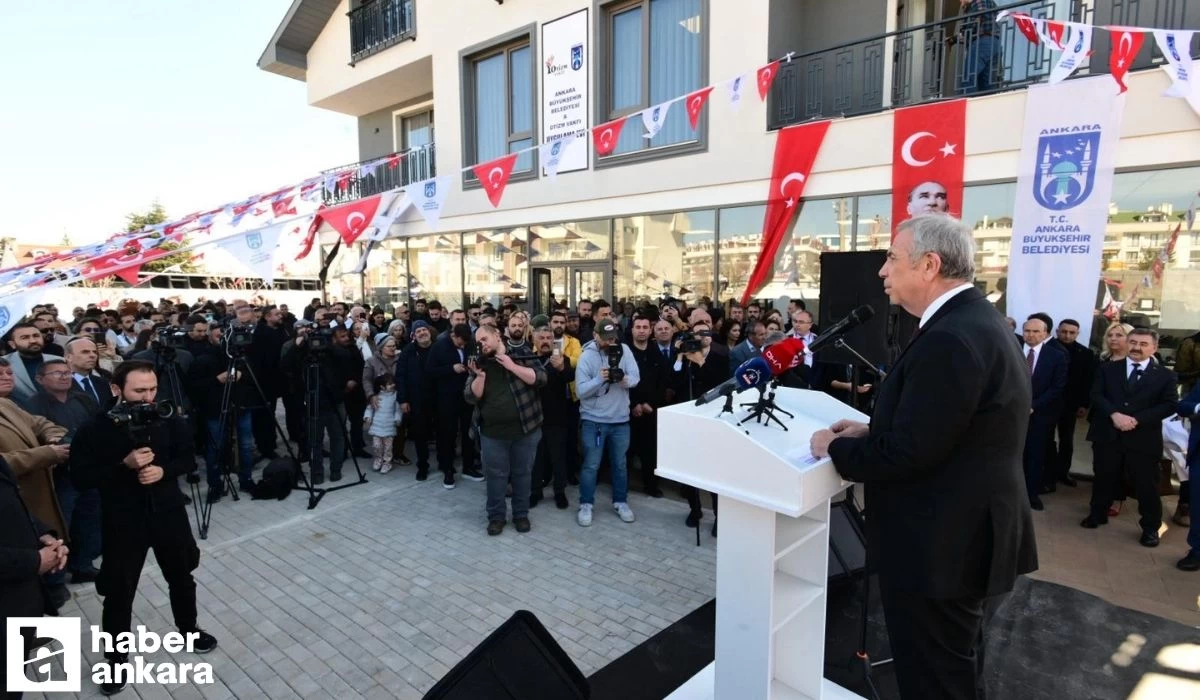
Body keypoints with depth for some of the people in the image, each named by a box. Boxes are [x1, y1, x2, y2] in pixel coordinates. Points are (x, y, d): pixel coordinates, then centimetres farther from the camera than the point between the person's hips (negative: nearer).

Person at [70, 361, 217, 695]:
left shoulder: (169, 421, -7)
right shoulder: (93, 430, -13)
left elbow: (189, 460, 2)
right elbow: (80, 478, -11)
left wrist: (164, 470, -17)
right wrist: (124, 465, -25)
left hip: (169, 514, 2)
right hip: (123, 523, -2)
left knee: (181, 577, 19)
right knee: (118, 592, 8)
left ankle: (188, 629, 43)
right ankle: (116, 658, 30)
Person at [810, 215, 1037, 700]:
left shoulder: (950, 338, -27)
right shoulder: (974, 320, 7)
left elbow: (907, 454, -27)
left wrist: (835, 447, -12)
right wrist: (872, 430, 5)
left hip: (940, 546, -10)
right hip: (963, 533, 10)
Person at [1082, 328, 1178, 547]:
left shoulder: (1165, 376, 3)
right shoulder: (1107, 369, 6)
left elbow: (1169, 405, -4)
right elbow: (1096, 395, -2)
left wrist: (1136, 420, -17)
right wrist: (1114, 415, -18)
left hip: (1144, 439, -1)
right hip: (1107, 435, 1)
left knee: (1147, 486, 6)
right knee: (1104, 479, 14)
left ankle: (1151, 527, 23)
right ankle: (1098, 514, 31)